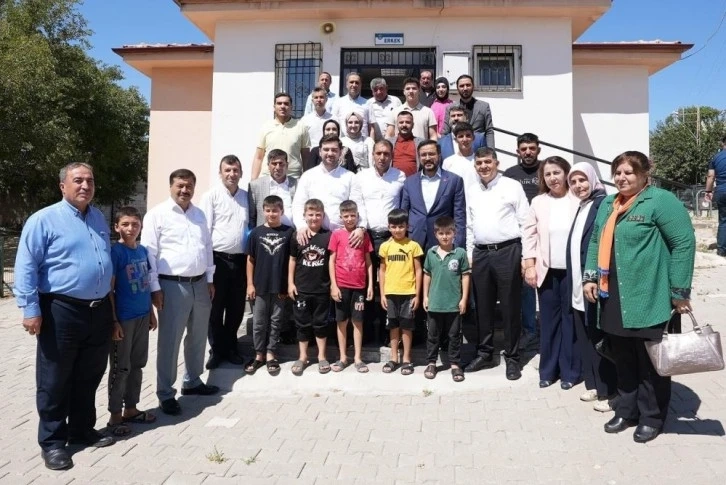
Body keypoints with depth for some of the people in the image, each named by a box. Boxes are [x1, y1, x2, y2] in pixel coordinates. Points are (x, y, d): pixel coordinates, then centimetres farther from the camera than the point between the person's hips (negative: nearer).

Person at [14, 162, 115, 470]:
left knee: (89, 378, 16)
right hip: (62, 311, -6)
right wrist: (31, 309, -16)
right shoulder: (44, 219, -7)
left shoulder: (99, 218, 13)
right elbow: (26, 267, -10)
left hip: (99, 310, 6)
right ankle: (52, 441, 20)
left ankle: (83, 431, 32)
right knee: (55, 381, 6)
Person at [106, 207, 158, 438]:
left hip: (142, 317, 7)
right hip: (123, 318, -7)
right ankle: (115, 415, 16)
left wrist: (151, 312, 15)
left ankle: (131, 409, 29)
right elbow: (109, 289, -13)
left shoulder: (143, 251, 7)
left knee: (137, 365, 15)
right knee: (120, 368, 4)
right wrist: (113, 321, -16)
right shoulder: (115, 252, -13)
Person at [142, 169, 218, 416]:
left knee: (198, 337, 17)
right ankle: (166, 393, 13)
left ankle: (192, 382, 34)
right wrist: (154, 288, -12)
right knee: (170, 341, 1)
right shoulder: (157, 214, -6)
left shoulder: (199, 214, 12)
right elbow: (149, 252, -9)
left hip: (199, 284, 6)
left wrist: (210, 279, 12)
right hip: (173, 285, -6)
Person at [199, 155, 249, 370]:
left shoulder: (247, 197, 9)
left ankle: (230, 347, 28)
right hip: (218, 258, -3)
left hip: (240, 259, 4)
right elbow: (204, 230, -7)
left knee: (236, 308, 12)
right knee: (216, 308, 6)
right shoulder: (211, 196, -3)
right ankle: (216, 350, 21)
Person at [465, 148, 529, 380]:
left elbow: (526, 223, -3)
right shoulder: (471, 191, 12)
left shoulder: (512, 186, -2)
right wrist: (469, 255, 11)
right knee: (483, 307, 11)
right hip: (480, 254, 5)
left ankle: (512, 358, 15)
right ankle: (484, 353, 25)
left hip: (507, 252, -4)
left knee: (510, 308, 3)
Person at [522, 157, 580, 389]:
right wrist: (529, 266, -1)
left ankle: (569, 371, 18)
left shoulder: (578, 201, -2)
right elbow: (529, 235, 5)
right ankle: (548, 370, 21)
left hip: (572, 270, -2)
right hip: (547, 270, 3)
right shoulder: (538, 202, 6)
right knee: (548, 321, 10)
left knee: (570, 320, 6)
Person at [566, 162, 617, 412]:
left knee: (600, 338, 1)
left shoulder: (603, 204, -11)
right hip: (579, 285, 8)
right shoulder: (581, 208, 15)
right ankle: (593, 384, 28)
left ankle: (608, 392, 13)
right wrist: (574, 281, 12)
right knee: (584, 338, 15)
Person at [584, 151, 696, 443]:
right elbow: (595, 242, 19)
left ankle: (652, 417, 22)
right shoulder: (607, 204, 15)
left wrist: (679, 291, -12)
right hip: (613, 299, 7)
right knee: (622, 359, 16)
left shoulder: (660, 200, -7)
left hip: (647, 299, -6)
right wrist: (590, 277, 8)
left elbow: (684, 243, -11)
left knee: (650, 362, 6)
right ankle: (627, 411, 30)